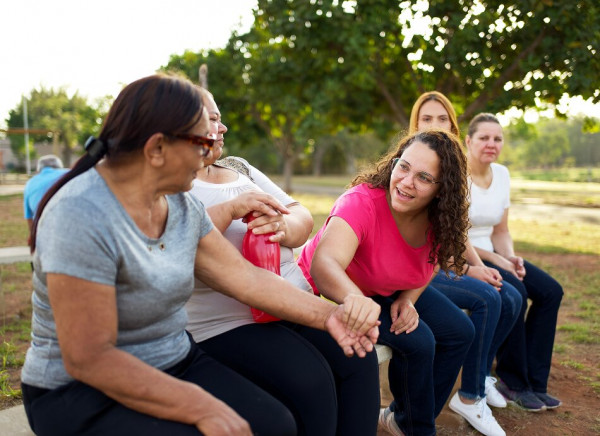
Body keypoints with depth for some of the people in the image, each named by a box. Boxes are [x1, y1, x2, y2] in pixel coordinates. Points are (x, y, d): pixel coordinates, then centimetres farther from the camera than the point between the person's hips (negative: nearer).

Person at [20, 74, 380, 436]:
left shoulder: (181, 203, 0)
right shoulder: (82, 215, -26)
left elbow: (244, 277, 2)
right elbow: (87, 359, -27)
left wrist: (326, 314, -5)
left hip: (176, 362, 7)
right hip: (81, 393, -7)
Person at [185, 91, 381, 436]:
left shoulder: (239, 167, 19)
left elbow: (304, 220, 12)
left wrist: (284, 226, -11)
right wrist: (231, 209, -22)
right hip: (226, 323, -6)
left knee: (358, 356, -13)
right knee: (310, 380, -25)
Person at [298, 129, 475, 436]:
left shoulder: (440, 218, -17)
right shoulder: (362, 202, -37)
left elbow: (432, 262, 4)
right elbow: (324, 264, -53)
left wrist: (408, 299, -16)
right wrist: (354, 299, -74)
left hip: (390, 290, 7)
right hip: (334, 292, -7)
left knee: (460, 332, 2)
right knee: (417, 342, -23)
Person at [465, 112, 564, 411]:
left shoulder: (501, 174, 7)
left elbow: (501, 231, 12)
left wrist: (511, 257, -8)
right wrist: (496, 260, -19)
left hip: (489, 256, 8)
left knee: (550, 291, -8)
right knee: (514, 292, -28)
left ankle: (533, 383, 0)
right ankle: (514, 383, -7)